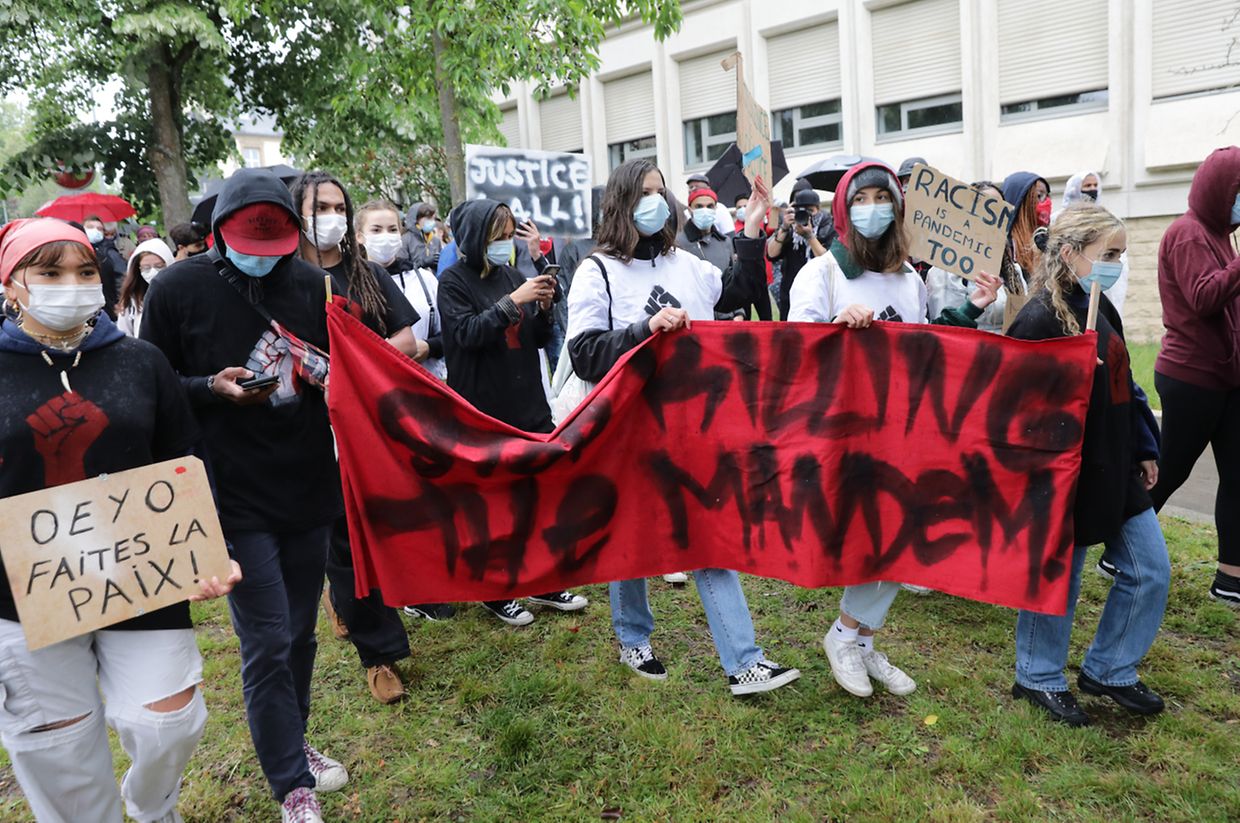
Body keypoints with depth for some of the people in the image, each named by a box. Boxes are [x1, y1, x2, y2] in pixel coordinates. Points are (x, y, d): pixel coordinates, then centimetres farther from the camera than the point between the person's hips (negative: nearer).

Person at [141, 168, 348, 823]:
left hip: (309, 489, 4)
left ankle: (291, 744, 39)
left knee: (300, 633, 17)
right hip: (236, 498, -3)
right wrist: (215, 388, -17)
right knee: (267, 645, 0)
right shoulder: (177, 290, -5)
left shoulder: (310, 283, 3)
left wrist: (332, 373, -8)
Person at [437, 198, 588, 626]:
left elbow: (540, 339, 12)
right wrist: (512, 302, -22)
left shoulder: (512, 276, 11)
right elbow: (466, 333, -18)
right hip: (483, 410, -5)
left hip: (528, 404, 5)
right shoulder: (454, 281, -3)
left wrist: (543, 307, -7)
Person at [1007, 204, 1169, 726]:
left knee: (1150, 570, 14)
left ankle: (1108, 670, 31)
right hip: (1067, 474, -9)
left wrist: (1145, 449, 17)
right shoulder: (1040, 320, -19)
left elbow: (1124, 387, 18)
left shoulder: (1101, 309, 9)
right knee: (1058, 576, 6)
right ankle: (1039, 679, 27)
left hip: (1115, 469, 9)